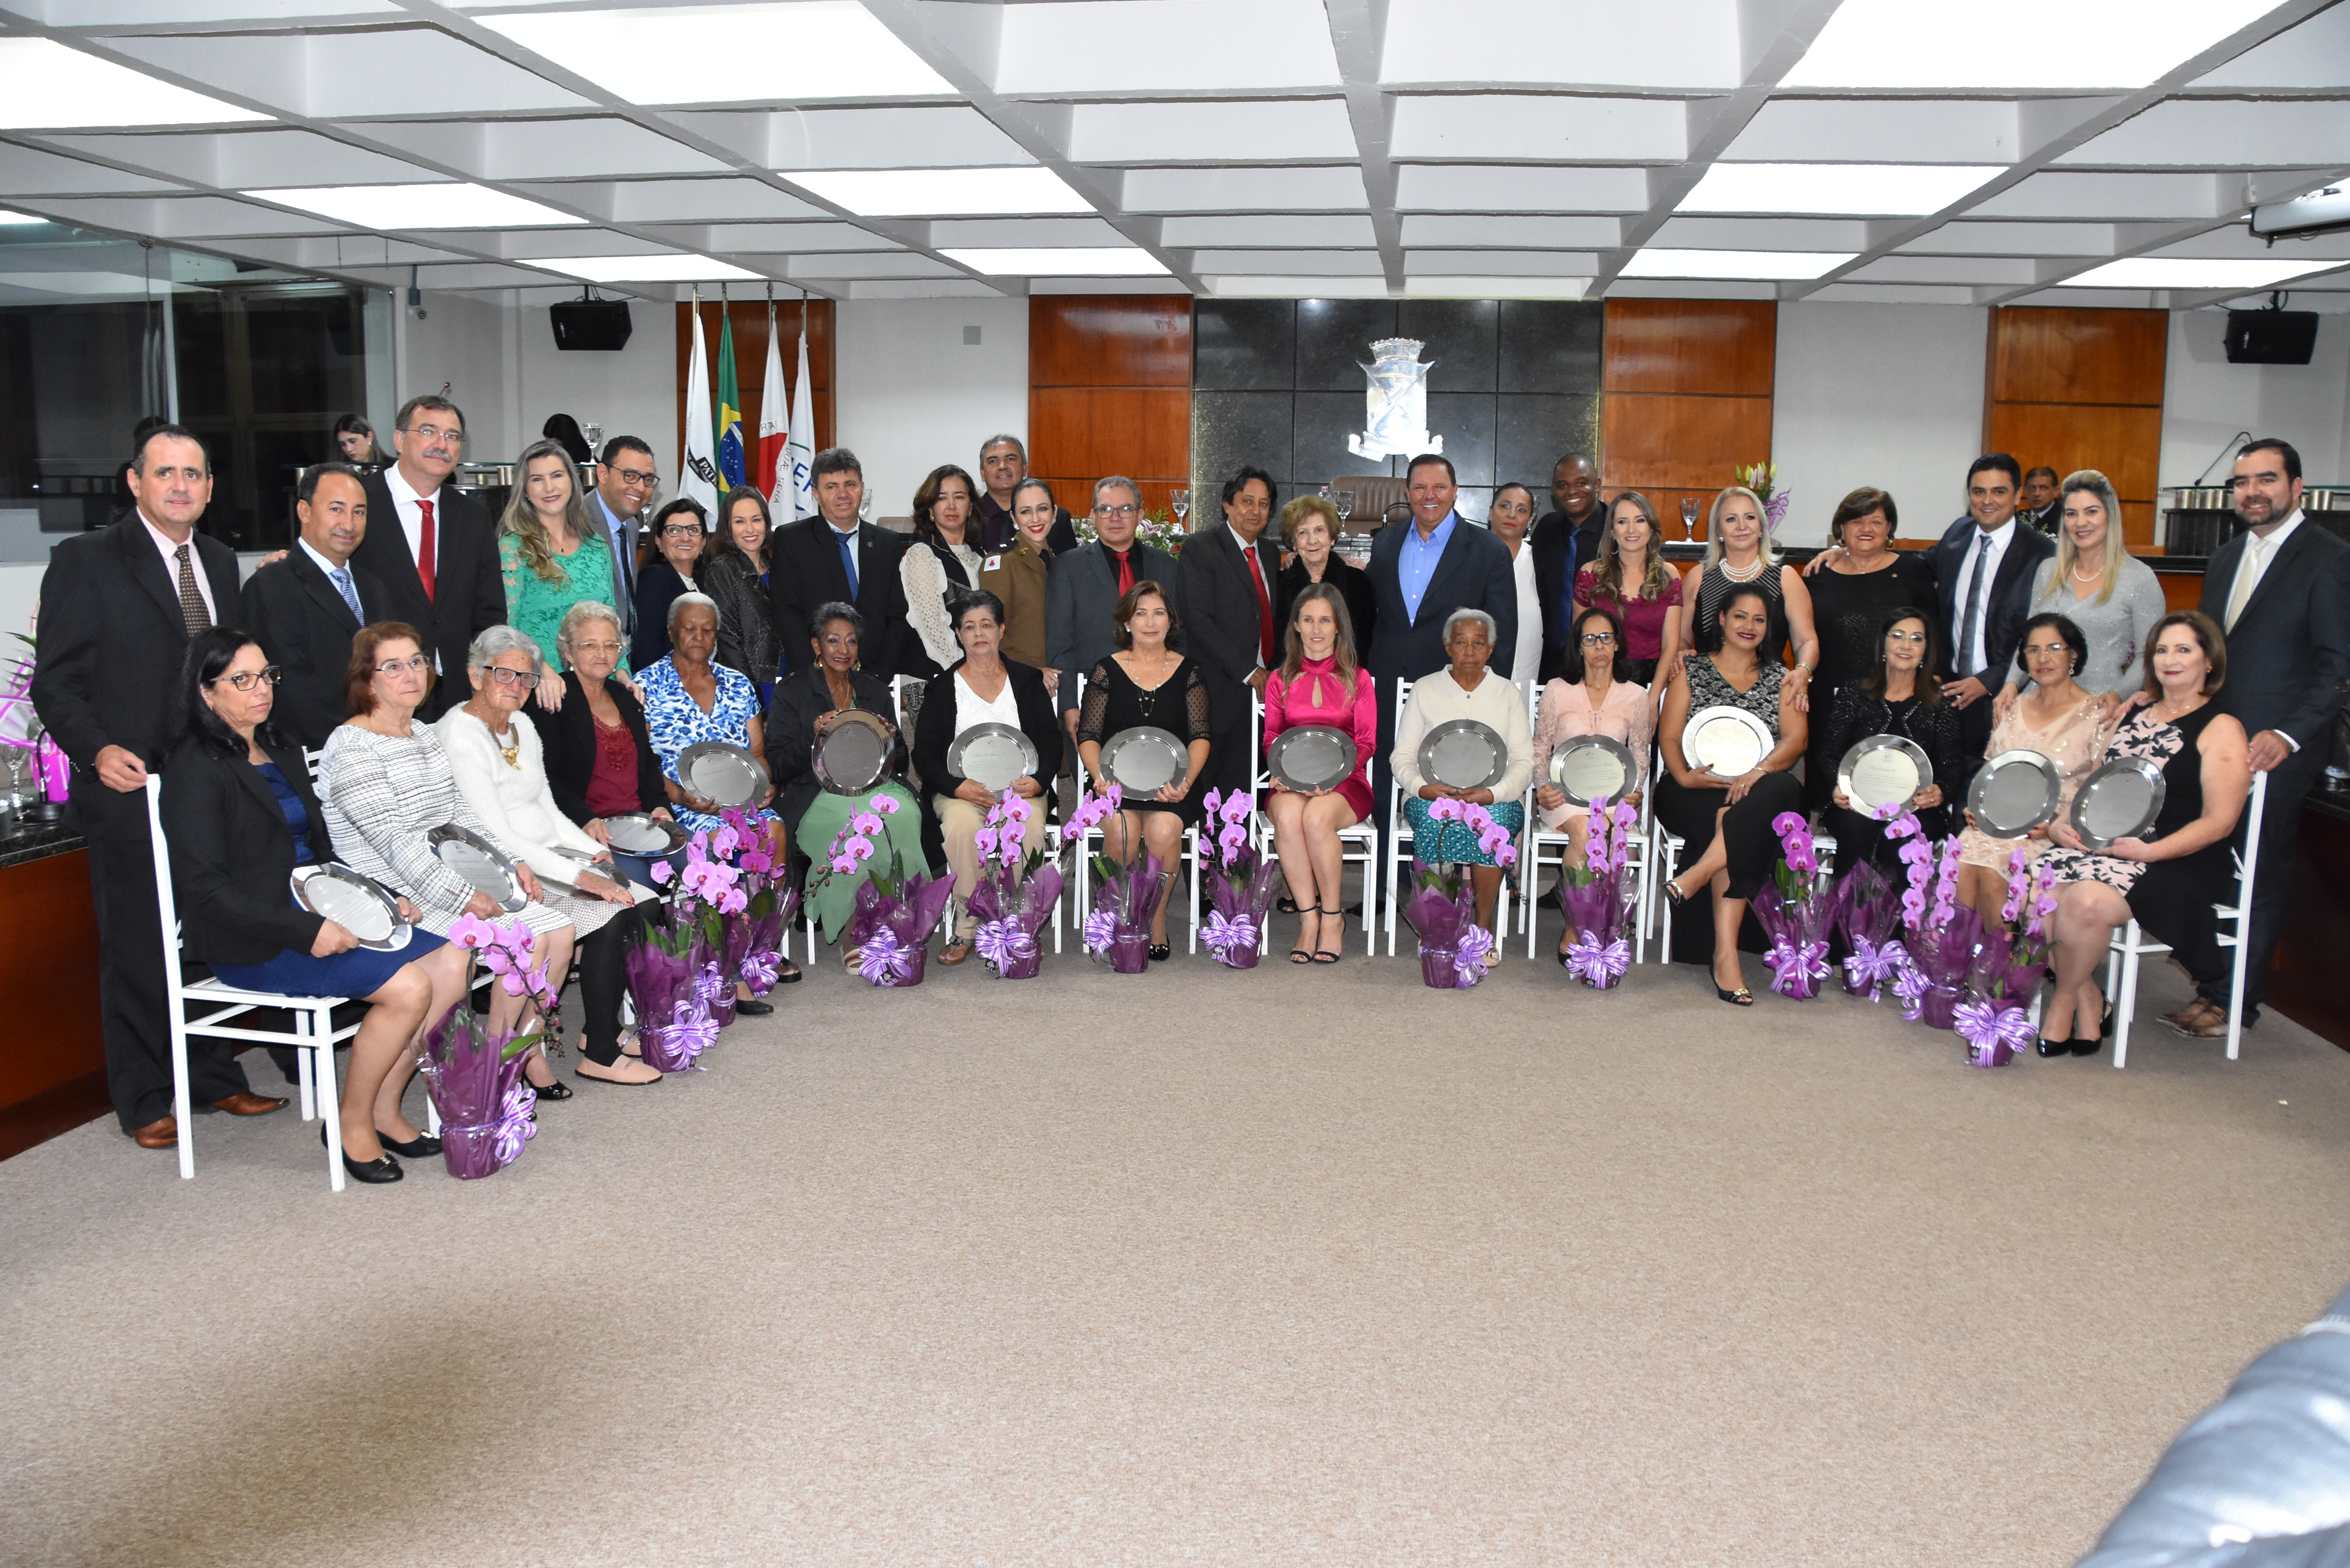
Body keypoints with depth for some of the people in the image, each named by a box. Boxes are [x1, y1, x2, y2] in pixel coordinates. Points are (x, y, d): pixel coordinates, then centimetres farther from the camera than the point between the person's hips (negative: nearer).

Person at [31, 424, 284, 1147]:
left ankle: (215, 1076, 28)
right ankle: (142, 1101, 19)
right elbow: (55, 682, -8)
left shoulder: (221, 562, 11)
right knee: (136, 950, 6)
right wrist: (99, 750, -22)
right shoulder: (85, 561, -6)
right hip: (132, 792, -5)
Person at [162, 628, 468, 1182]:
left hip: (318, 917, 8)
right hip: (251, 943, -8)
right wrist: (306, 930, -23)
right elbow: (205, 888, -17)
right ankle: (354, 1125, -5)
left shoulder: (283, 752, 17)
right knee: (407, 986, -24)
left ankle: (385, 1109, -1)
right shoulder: (196, 769, -10)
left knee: (450, 962, -10)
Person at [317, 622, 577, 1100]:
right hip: (398, 896, -8)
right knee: (527, 940, -22)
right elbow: (391, 839, -20)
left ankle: (527, 1046, 5)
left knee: (559, 929, -8)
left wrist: (512, 862, 3)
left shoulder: (427, 735, 15)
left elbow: (461, 813, 18)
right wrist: (462, 897, -26)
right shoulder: (351, 748, -12)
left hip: (452, 879, 8)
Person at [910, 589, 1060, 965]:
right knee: (961, 824, -35)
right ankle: (967, 929, -24)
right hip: (962, 790, 0)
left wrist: (1038, 781, -13)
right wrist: (958, 787, -15)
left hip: (1021, 789, 0)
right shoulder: (942, 686, 11)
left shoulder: (1028, 680, 14)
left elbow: (1051, 743, 9)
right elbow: (924, 755, 4)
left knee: (1029, 825, -34)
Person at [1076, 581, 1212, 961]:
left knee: (1163, 829, -31)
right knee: (1120, 828, -31)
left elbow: (1200, 735, 2)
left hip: (1172, 780, 0)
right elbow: (1088, 734, 4)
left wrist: (1187, 780, -18)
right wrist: (1100, 777, -16)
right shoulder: (1107, 670, 10)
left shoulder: (1188, 672, 10)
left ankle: (1157, 919, -9)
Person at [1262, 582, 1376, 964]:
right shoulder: (1279, 680, 16)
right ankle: (1308, 918, -24)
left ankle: (1332, 917, -18)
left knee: (1317, 816, -36)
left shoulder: (1358, 679, 11)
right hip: (1291, 783, 1)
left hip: (1344, 782, -1)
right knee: (1287, 815, -35)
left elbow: (1366, 742, 5)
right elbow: (1271, 736, 13)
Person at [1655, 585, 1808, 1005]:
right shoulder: (1692, 670, 14)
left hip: (1760, 790, 1)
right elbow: (1669, 737, 4)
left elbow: (1795, 739, 2)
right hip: (1695, 792, -1)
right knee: (1734, 825, -36)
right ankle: (1726, 952, -40)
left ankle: (1695, 876, -40)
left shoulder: (1781, 679, 18)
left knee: (1787, 790, -36)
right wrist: (1684, 775, -18)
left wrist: (1758, 772, -19)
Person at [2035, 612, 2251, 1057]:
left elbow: (2219, 822, -7)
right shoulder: (2132, 717, 19)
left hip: (2177, 864, -6)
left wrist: (2149, 851, -20)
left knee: (2087, 901, -34)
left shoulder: (2221, 730, 0)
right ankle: (2088, 999, -11)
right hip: (2103, 848, 6)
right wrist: (2060, 824, -1)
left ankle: (2063, 1002, -9)